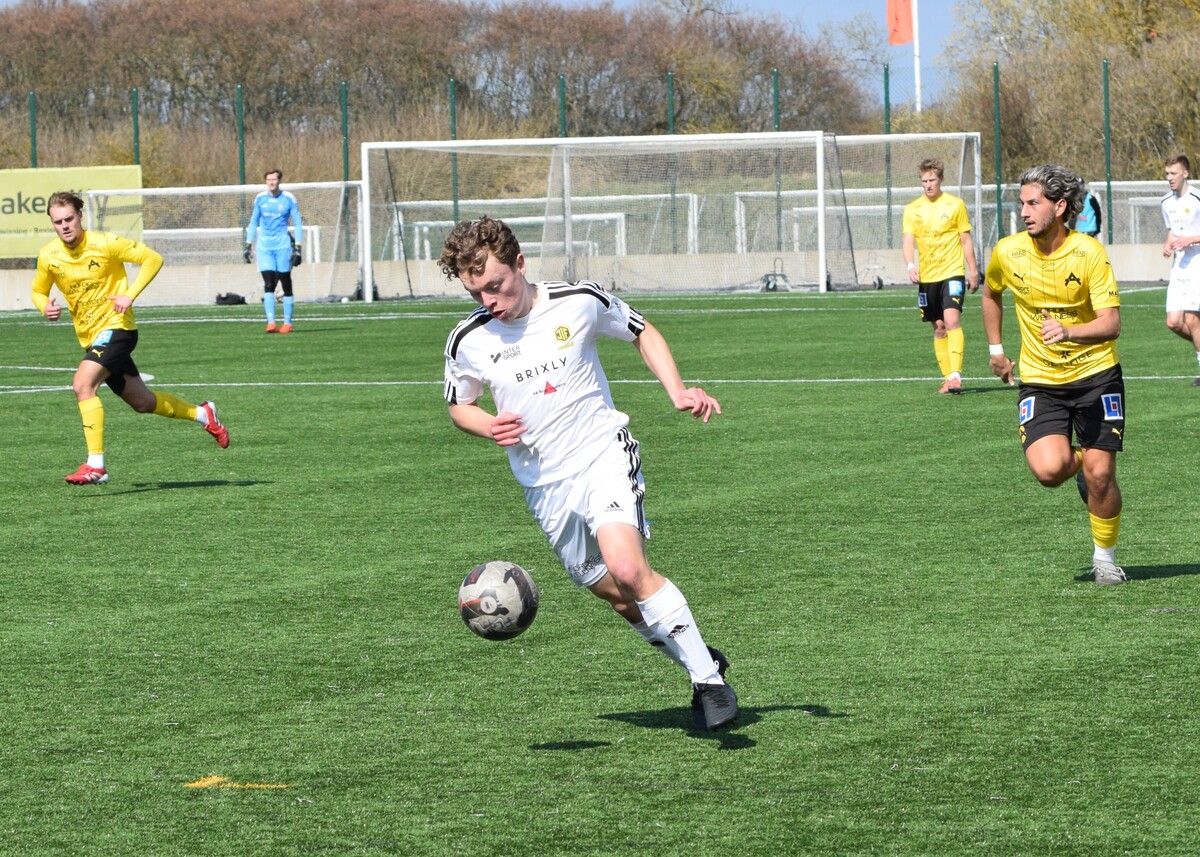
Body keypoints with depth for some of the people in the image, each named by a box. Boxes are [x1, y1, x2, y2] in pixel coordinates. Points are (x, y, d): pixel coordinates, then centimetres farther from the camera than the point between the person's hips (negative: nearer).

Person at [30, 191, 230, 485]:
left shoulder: (104, 243, -15)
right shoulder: (48, 257, -2)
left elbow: (153, 259, -10)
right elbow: (38, 291, 15)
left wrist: (130, 295, -20)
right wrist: (45, 307, -9)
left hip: (115, 327, -6)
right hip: (89, 337, 6)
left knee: (83, 384, -26)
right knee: (141, 401, 15)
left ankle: (96, 465, -25)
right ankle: (202, 414, 39)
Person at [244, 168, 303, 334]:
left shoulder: (288, 199, -2)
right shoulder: (260, 198, 6)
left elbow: (298, 224, 1)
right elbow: (253, 222, 15)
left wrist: (297, 248, -7)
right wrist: (248, 245, 9)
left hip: (283, 246, -2)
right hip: (264, 247, 2)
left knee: (286, 285, 3)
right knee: (268, 285, -9)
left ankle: (287, 323, 11)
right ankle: (271, 323, -13)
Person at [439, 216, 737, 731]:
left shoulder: (580, 302, -9)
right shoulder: (468, 341, -5)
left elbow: (642, 333, 9)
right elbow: (459, 405, 14)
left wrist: (677, 392, -4)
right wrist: (488, 427, -9)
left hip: (604, 455, -4)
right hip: (546, 487, 4)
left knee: (628, 570, -25)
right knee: (616, 596, 7)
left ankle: (709, 680, -15)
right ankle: (699, 661, 30)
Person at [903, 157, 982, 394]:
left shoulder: (955, 205, 1)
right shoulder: (912, 209, 5)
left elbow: (966, 241, 5)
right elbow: (908, 241, -3)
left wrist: (973, 272, 4)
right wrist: (911, 265, -21)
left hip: (952, 272, -3)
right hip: (926, 277, 3)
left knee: (952, 321, -18)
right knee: (939, 328, 8)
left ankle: (956, 375, -25)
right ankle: (947, 378, 15)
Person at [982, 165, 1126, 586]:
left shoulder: (1089, 252, -15)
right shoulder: (1008, 252, -5)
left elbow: (1111, 324, -20)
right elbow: (992, 294, 19)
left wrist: (1069, 332, -38)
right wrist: (996, 348, 19)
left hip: (1095, 374, -2)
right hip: (1039, 381, 2)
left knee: (1100, 473, -8)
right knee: (1048, 469, -20)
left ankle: (1105, 556, 17)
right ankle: (1078, 462, 19)